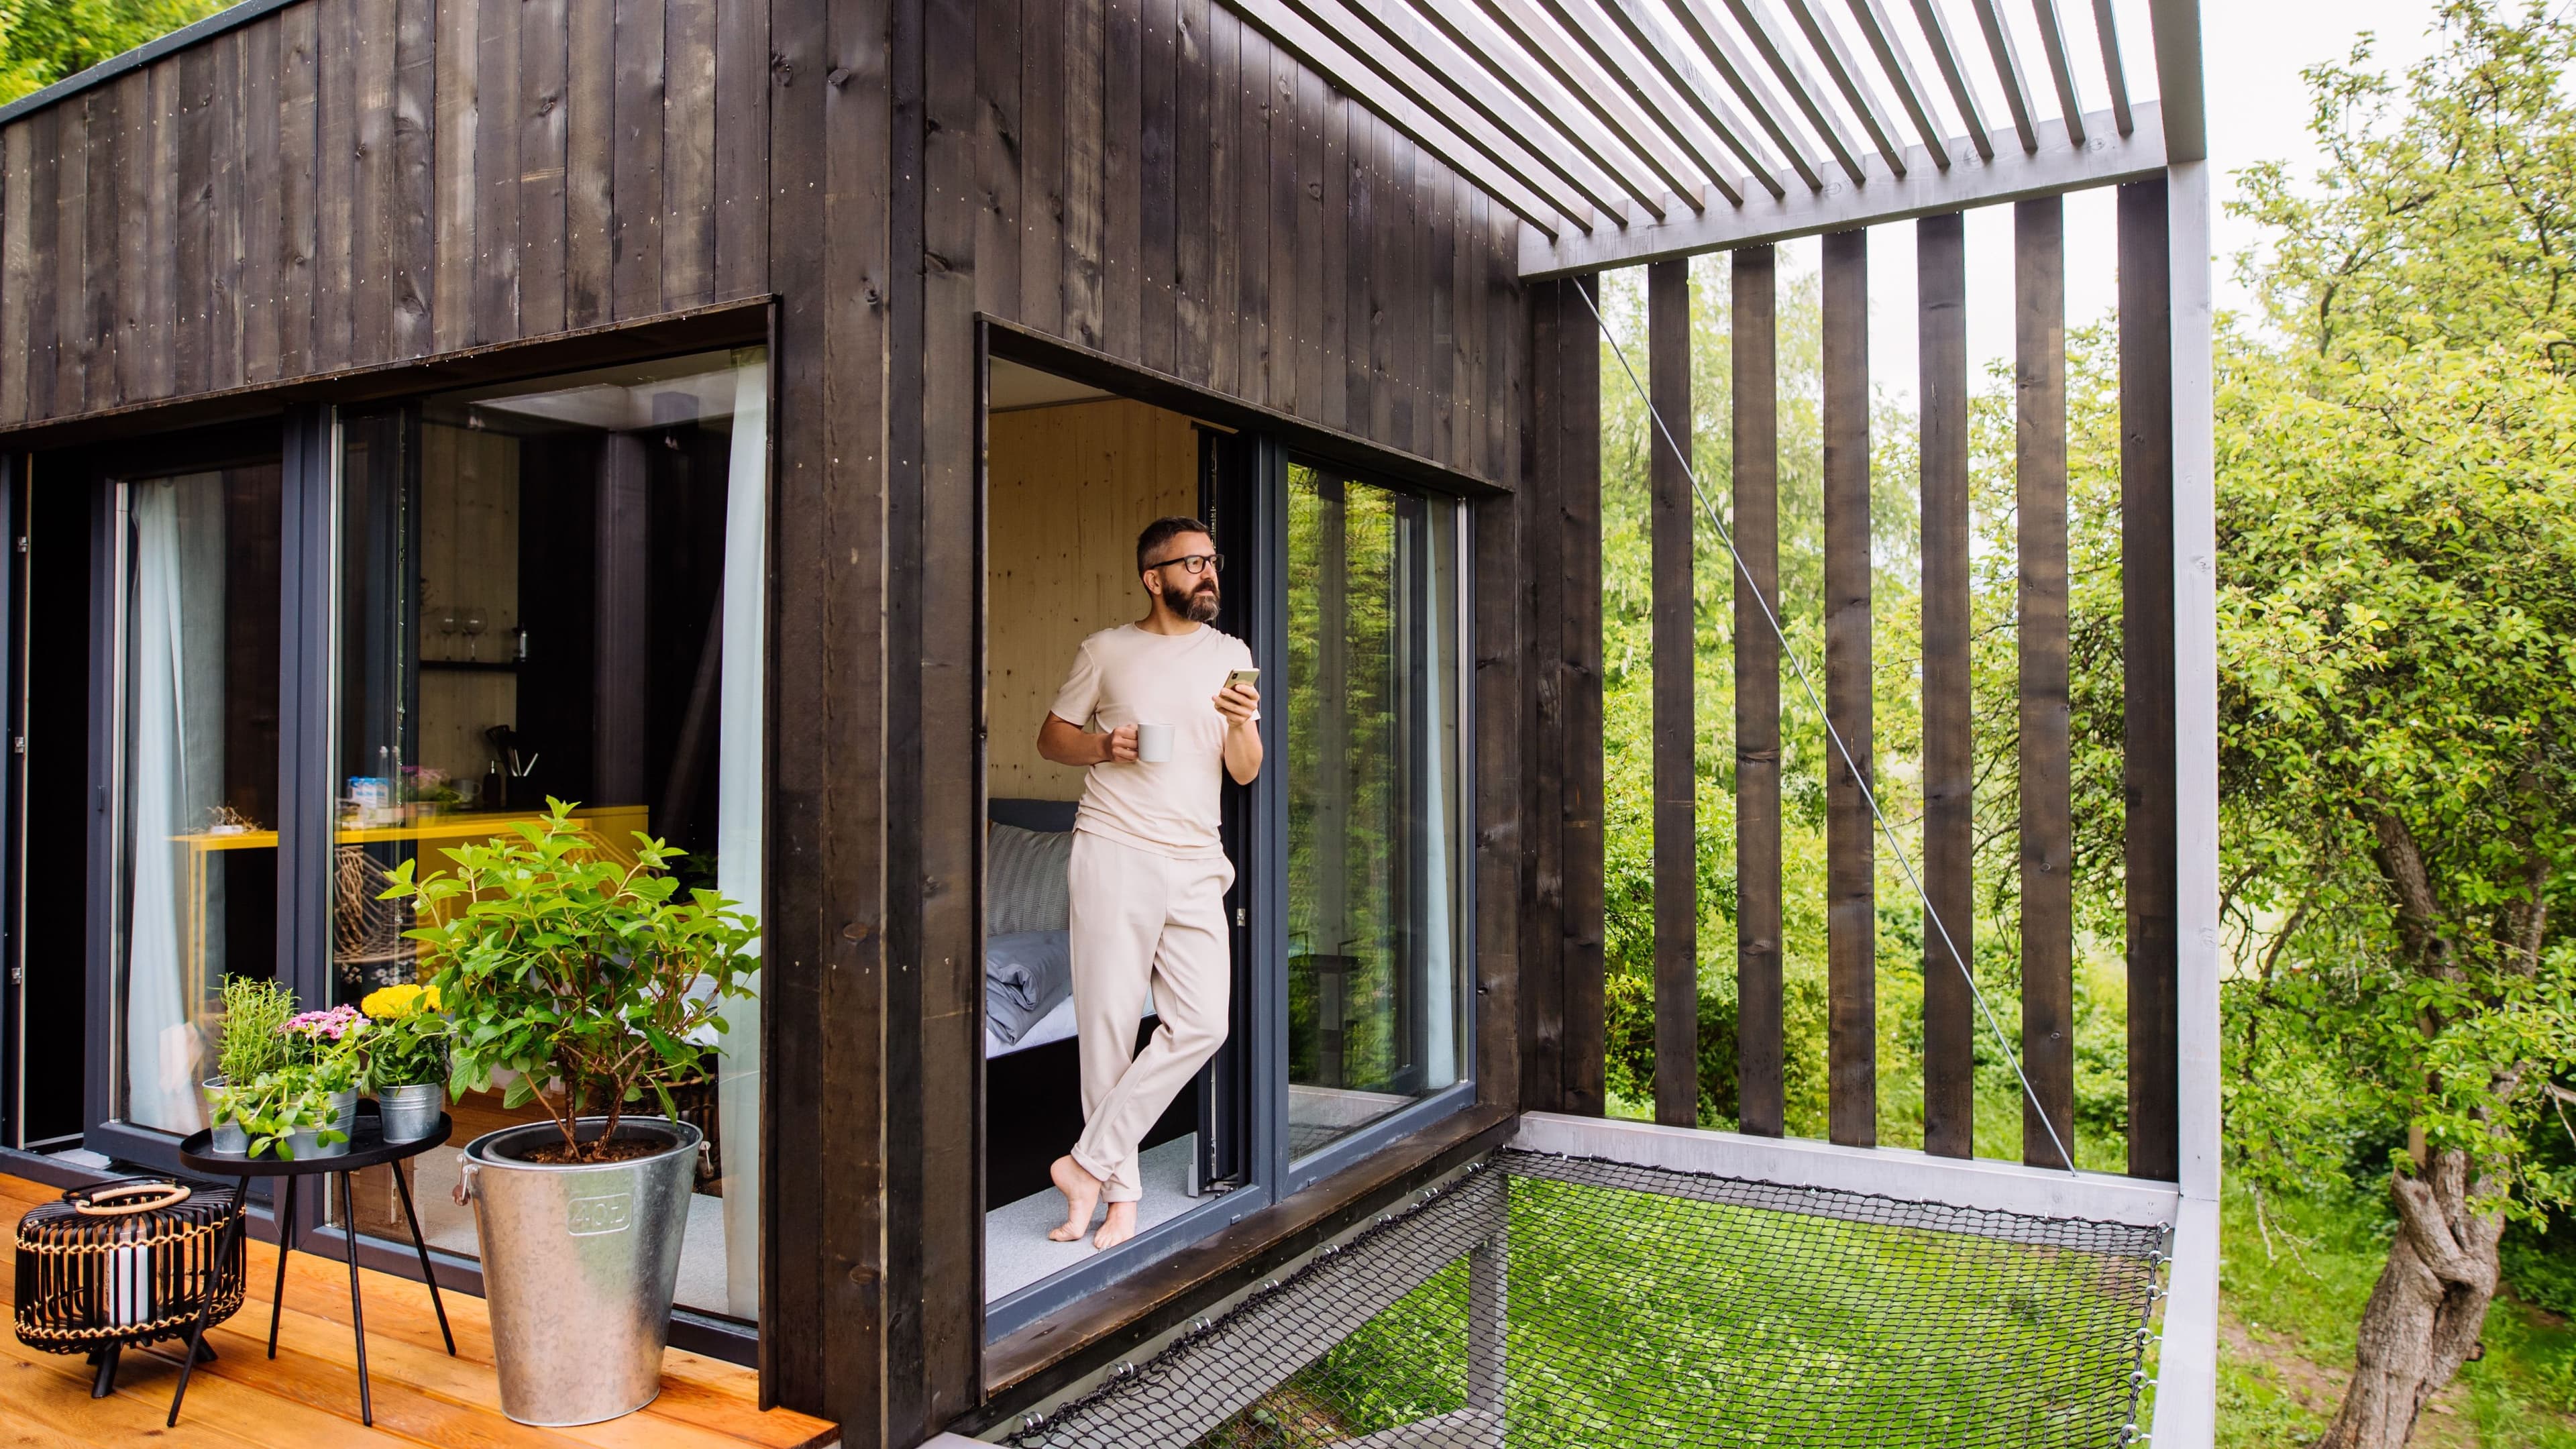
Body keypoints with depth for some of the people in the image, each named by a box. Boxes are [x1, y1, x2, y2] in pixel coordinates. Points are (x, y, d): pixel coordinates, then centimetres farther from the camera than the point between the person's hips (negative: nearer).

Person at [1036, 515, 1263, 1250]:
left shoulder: (1232, 656, 12)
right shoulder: (1107, 650, 5)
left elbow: (1245, 772, 10)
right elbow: (1051, 735, 11)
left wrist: (1244, 725, -11)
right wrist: (1104, 747, -9)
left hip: (1195, 863, 3)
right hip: (1115, 852, -3)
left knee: (1202, 1024, -6)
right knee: (1109, 1022, -1)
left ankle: (1089, 1162, 5)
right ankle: (1121, 1191, 13)